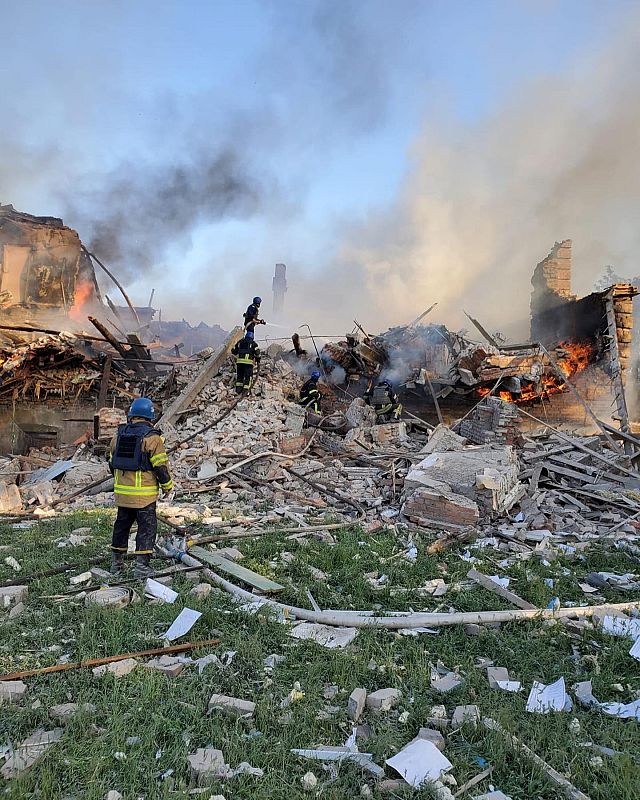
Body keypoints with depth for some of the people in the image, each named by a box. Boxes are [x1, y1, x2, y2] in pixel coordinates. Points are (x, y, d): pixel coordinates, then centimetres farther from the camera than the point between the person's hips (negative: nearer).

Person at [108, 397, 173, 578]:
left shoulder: (118, 436, 7)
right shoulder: (152, 438, -13)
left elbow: (112, 463, 15)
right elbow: (161, 466, -12)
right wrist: (168, 487, 0)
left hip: (122, 493, 6)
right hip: (144, 495, -6)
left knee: (121, 526, 18)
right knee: (147, 528, 3)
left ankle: (116, 563, 27)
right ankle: (142, 566, 2)